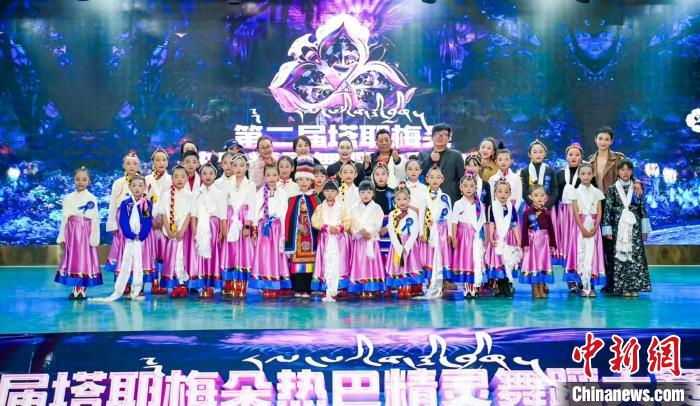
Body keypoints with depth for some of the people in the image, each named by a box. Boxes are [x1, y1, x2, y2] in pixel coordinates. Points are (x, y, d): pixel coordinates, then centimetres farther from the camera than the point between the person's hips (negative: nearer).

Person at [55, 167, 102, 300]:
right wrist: (62, 237, 3)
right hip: (72, 232, 2)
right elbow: (64, 218, 6)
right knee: (73, 259, 4)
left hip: (86, 232, -2)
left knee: (85, 258, 0)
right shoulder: (68, 198, 5)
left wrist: (94, 238, -7)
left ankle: (83, 290, 7)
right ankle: (75, 290, 10)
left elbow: (95, 219, -2)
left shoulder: (92, 198, 0)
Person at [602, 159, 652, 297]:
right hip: (619, 228, -2)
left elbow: (643, 209, 9)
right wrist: (608, 230, -5)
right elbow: (607, 210, 0)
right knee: (620, 256, -3)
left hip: (634, 227, 2)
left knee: (636, 255, -2)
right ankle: (622, 287, 3)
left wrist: (645, 229, 6)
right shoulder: (612, 189, 2)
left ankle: (634, 286, 4)